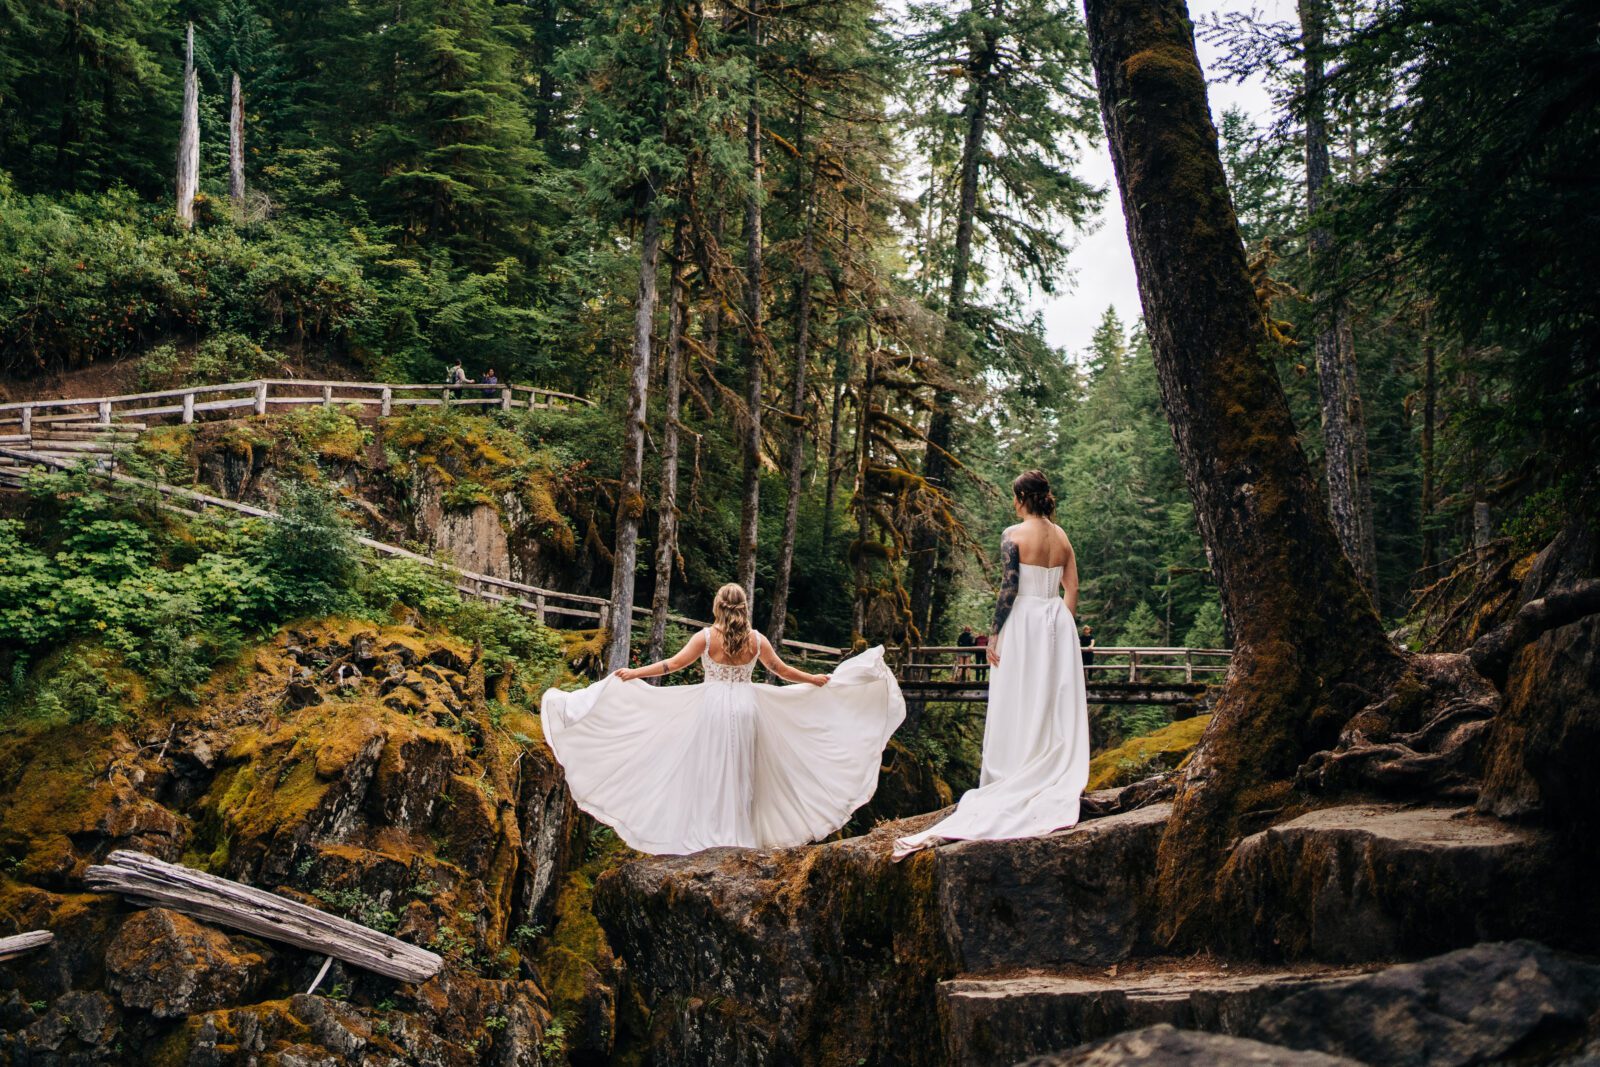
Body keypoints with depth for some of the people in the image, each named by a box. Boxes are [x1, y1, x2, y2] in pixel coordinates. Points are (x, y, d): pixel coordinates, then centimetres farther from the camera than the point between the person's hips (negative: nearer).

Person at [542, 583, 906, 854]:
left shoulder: (706, 636, -6)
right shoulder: (756, 639, 1)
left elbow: (673, 664, -9)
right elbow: (782, 670, 10)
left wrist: (634, 673, -4)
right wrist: (815, 680, 24)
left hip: (712, 706, -2)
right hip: (746, 707, 2)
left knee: (709, 771, 3)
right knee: (741, 772, 9)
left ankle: (710, 831, 1)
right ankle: (741, 832, 11)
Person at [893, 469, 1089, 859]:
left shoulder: (1014, 535, -9)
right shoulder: (1062, 537, 8)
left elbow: (1009, 589, -14)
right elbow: (1072, 589, 8)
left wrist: (995, 635, -9)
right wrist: (1061, 623, 16)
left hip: (1023, 622, -5)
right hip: (1058, 623, 6)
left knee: (1017, 707, 0)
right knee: (1058, 704, 8)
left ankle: (1010, 785, 4)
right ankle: (1058, 780, 11)